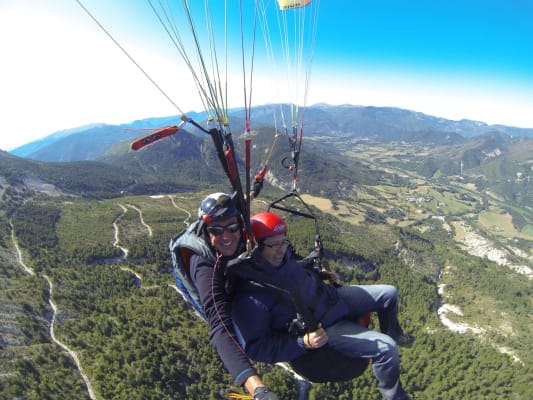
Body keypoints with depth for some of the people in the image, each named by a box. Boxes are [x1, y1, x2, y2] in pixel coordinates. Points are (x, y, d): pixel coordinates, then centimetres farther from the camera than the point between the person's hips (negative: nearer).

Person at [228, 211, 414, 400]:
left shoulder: (282, 253, -8)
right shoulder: (249, 299, -30)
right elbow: (256, 347, -25)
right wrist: (303, 343, -29)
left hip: (331, 297, 7)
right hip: (323, 328, -7)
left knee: (389, 293, 11)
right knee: (386, 349, -16)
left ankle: (393, 334, 41)